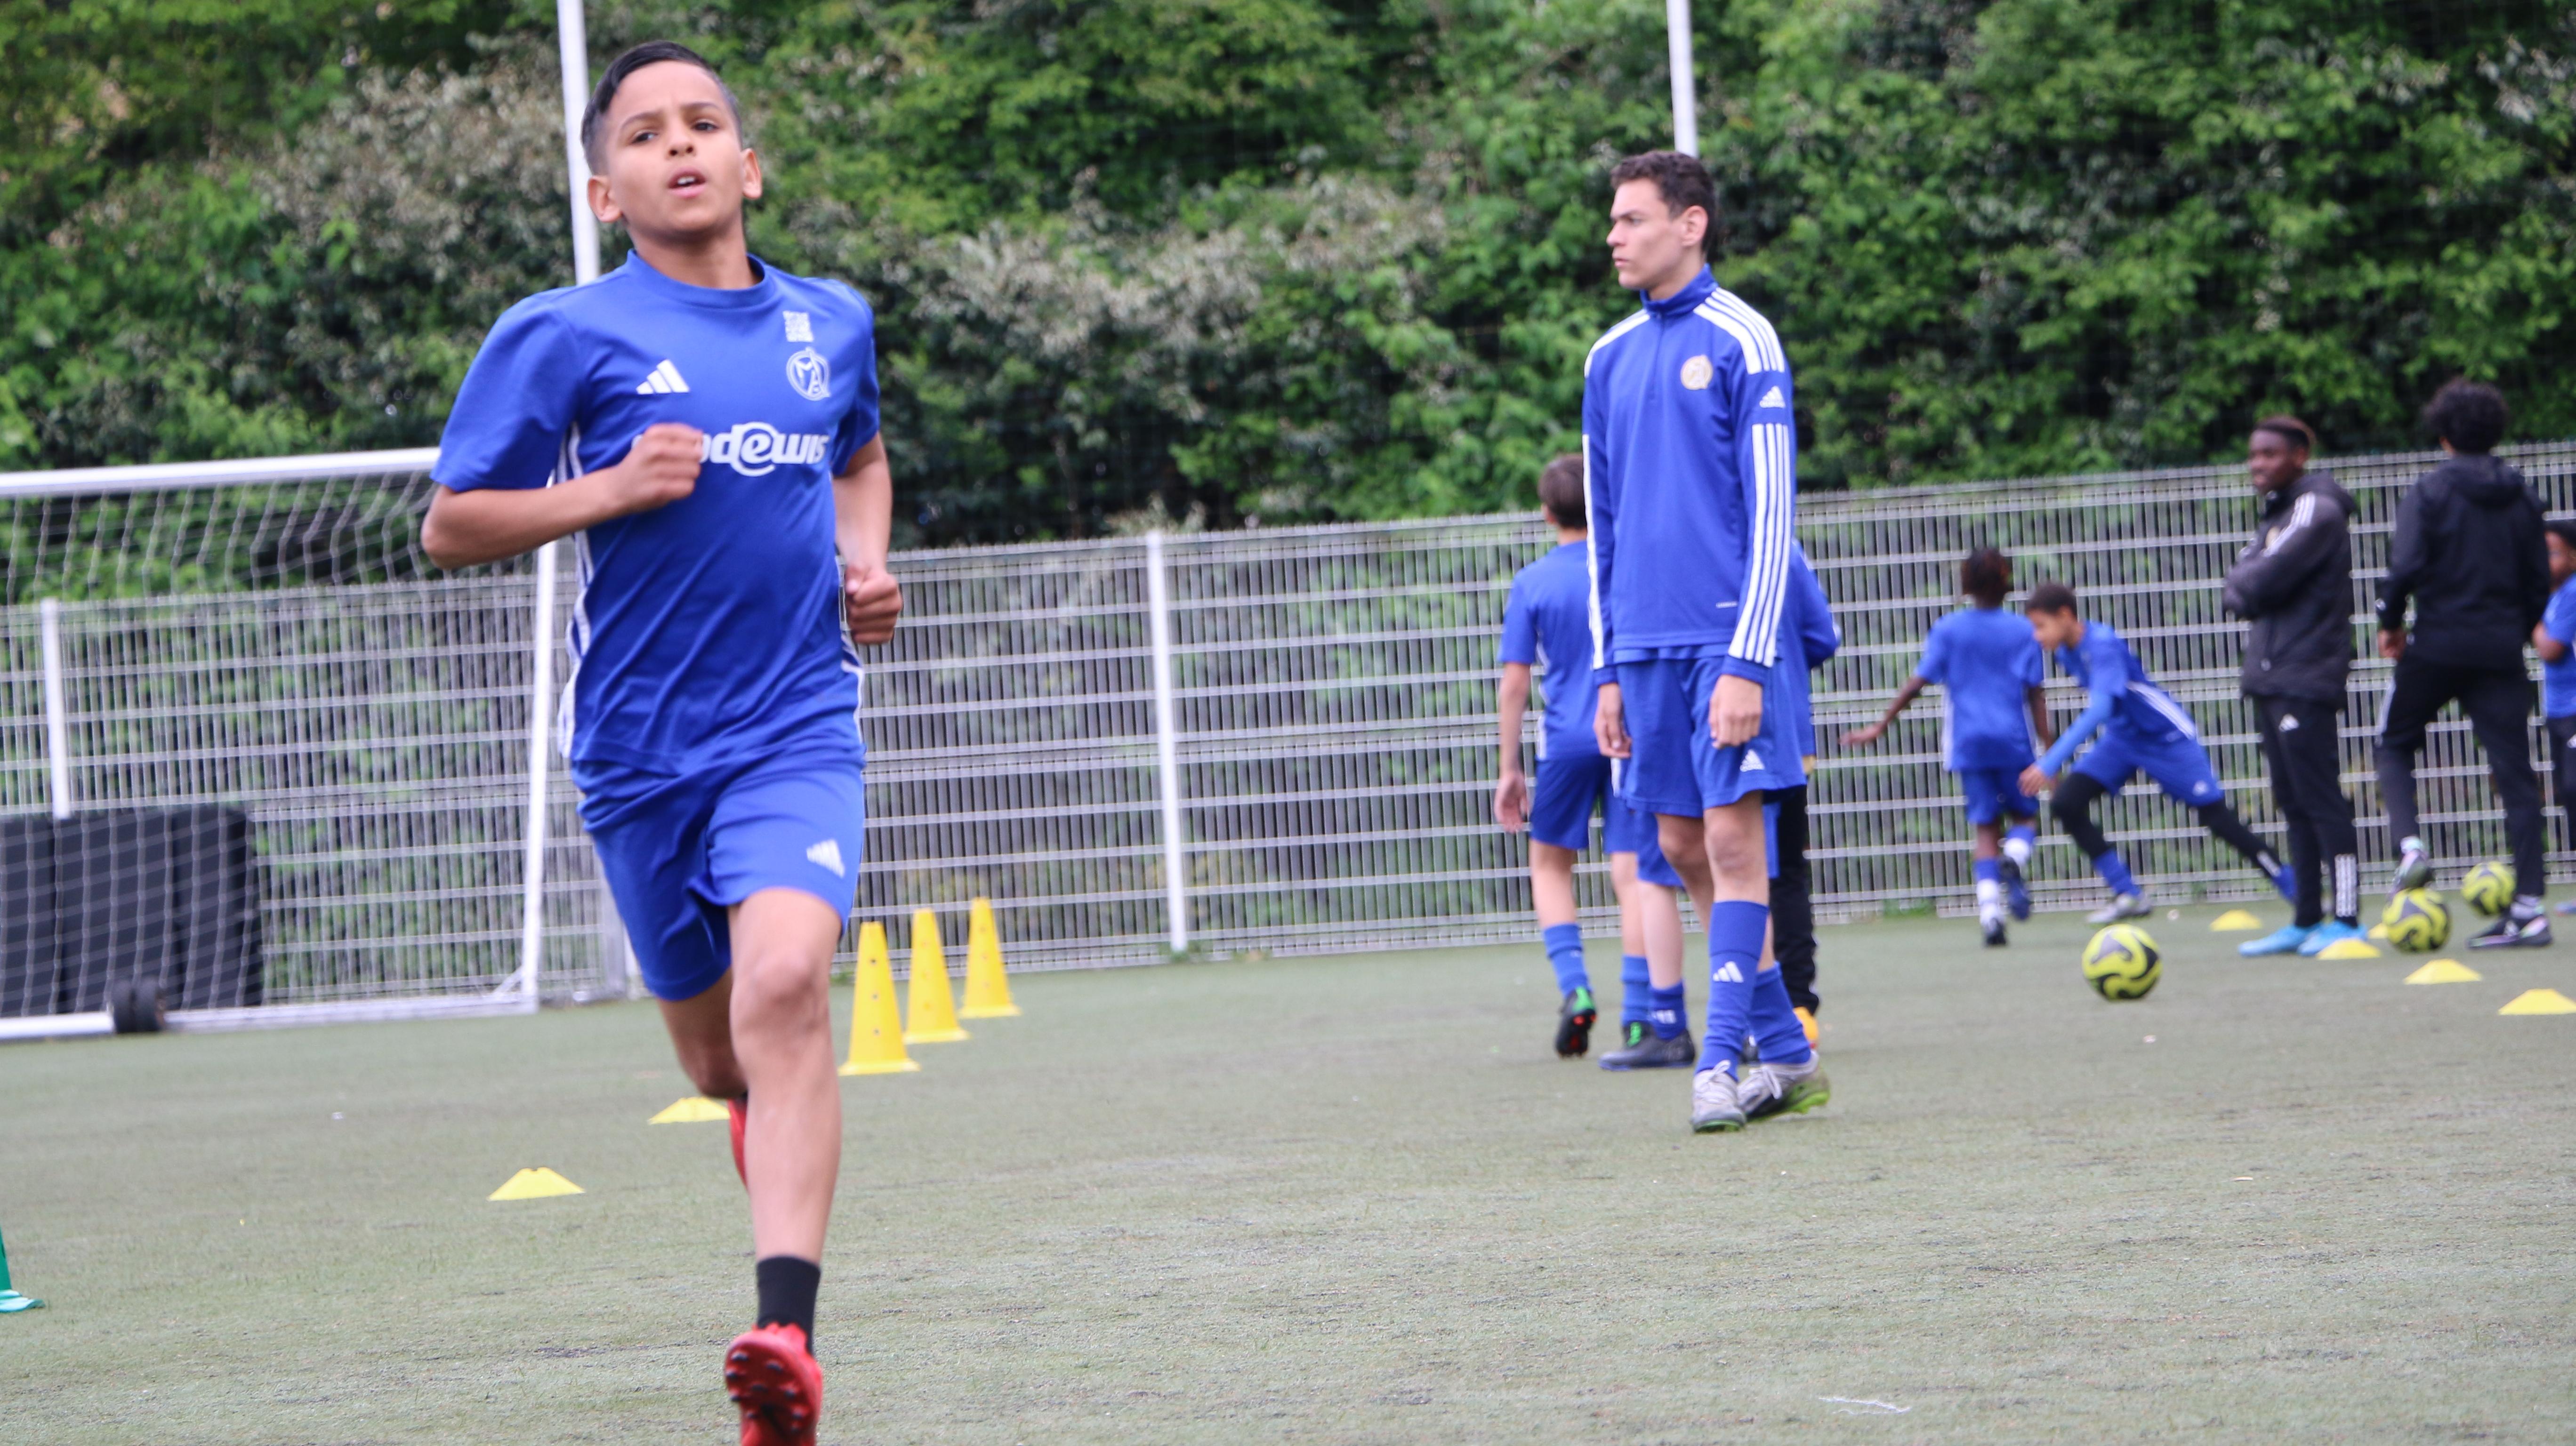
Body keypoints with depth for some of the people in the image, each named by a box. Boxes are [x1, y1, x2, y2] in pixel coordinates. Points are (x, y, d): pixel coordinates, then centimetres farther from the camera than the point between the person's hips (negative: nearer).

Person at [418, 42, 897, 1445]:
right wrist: (612, 488, -15)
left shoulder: (831, 321, 9)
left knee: (785, 990, -25)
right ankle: (780, 1127, 49)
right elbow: (449, 528, -1)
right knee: (720, 1059, 10)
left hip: (797, 730, 0)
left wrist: (866, 563, 10)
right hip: (641, 747, 0)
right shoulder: (563, 336, -3)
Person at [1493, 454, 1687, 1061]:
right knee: (1636, 873, -1)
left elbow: (1514, 681, -1)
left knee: (1550, 861, 16)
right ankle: (1639, 1017, -6)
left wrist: (1510, 770, 4)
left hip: (1567, 739, -1)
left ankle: (1573, 987, -3)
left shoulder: (1532, 583, 0)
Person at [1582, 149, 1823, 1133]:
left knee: (1732, 839, -9)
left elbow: (1771, 512, -9)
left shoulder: (1740, 342, -5)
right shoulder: (1611, 359, 13)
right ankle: (1785, 1052, 13)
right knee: (1684, 848, 6)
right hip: (1645, 645, 6)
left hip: (1724, 640, -6)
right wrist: (1608, 671, 13)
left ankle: (1724, 1059, -7)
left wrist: (1746, 663, -15)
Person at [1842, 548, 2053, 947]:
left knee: (1986, 828, 5)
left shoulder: (1947, 630, 4)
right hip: (2013, 741, -1)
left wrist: (1881, 726, 5)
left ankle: (1990, 914, -13)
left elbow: (1918, 683, -1)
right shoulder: (2022, 632, 3)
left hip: (1968, 745, 1)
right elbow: (2035, 693, 0)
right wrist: (2050, 750, 2)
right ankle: (2014, 860, -22)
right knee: (2025, 817, 14)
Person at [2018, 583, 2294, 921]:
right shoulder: (2068, 651, -3)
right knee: (2066, 801, -10)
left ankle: (2296, 890, 6)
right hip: (2122, 738, 8)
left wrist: (2050, 765, -46)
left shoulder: (2103, 645, -28)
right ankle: (2128, 895, -4)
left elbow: (2098, 709, -40)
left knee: (2217, 817, -6)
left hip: (2167, 737, -8)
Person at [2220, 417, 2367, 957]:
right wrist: (2246, 589, -5)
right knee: (2293, 801, 9)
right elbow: (2240, 588, 15)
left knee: (2321, 799, -9)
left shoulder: (2316, 509, -9)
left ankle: (2347, 918, -9)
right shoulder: (2275, 512, 20)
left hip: (2307, 679, -9)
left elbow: (2261, 582, -18)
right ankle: (2305, 921, 11)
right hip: (2270, 678, 9)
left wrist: (2243, 586, 1)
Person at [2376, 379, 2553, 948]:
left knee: (2395, 745, 18)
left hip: (2437, 645, -3)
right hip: (2500, 650, 3)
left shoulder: (2430, 492, -7)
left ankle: (2410, 844, -6)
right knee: (2515, 773, 2)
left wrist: (2390, 624, 1)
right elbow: (2539, 579, 10)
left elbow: (2407, 567, -15)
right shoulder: (2520, 497, 7)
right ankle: (2529, 906, -3)